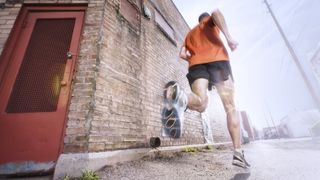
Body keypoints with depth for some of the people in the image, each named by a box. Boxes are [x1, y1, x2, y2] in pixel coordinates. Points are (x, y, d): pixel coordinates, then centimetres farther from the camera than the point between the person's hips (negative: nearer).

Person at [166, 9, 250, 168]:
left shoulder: (189, 34, 38)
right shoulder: (211, 22, 29)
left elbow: (182, 54, 20)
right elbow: (216, 13, 2)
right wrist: (228, 37, -6)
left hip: (196, 65, 3)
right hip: (217, 60, -2)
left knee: (200, 104, -13)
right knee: (230, 107, -1)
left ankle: (179, 94, -45)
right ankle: (238, 152, -7)